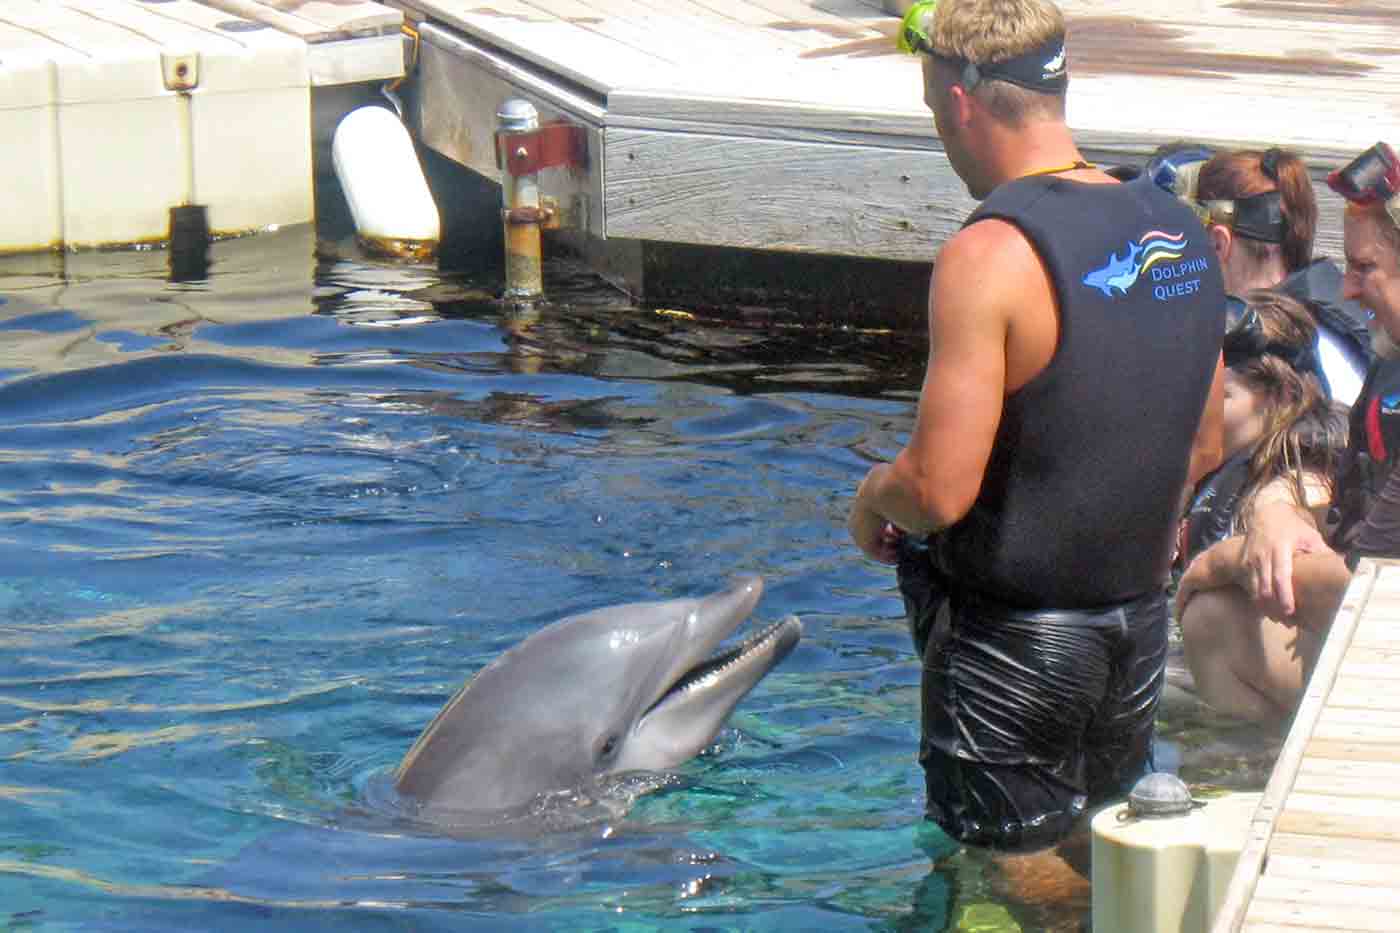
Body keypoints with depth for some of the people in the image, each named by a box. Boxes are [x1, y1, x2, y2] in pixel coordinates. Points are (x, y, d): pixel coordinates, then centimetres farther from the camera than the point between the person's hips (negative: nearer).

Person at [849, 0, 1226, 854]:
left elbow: (939, 491, -23)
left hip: (1011, 639, -7)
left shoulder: (991, 255, -20)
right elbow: (1204, 448, 13)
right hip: (1142, 621, 7)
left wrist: (873, 497, -2)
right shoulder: (1180, 232, 3)